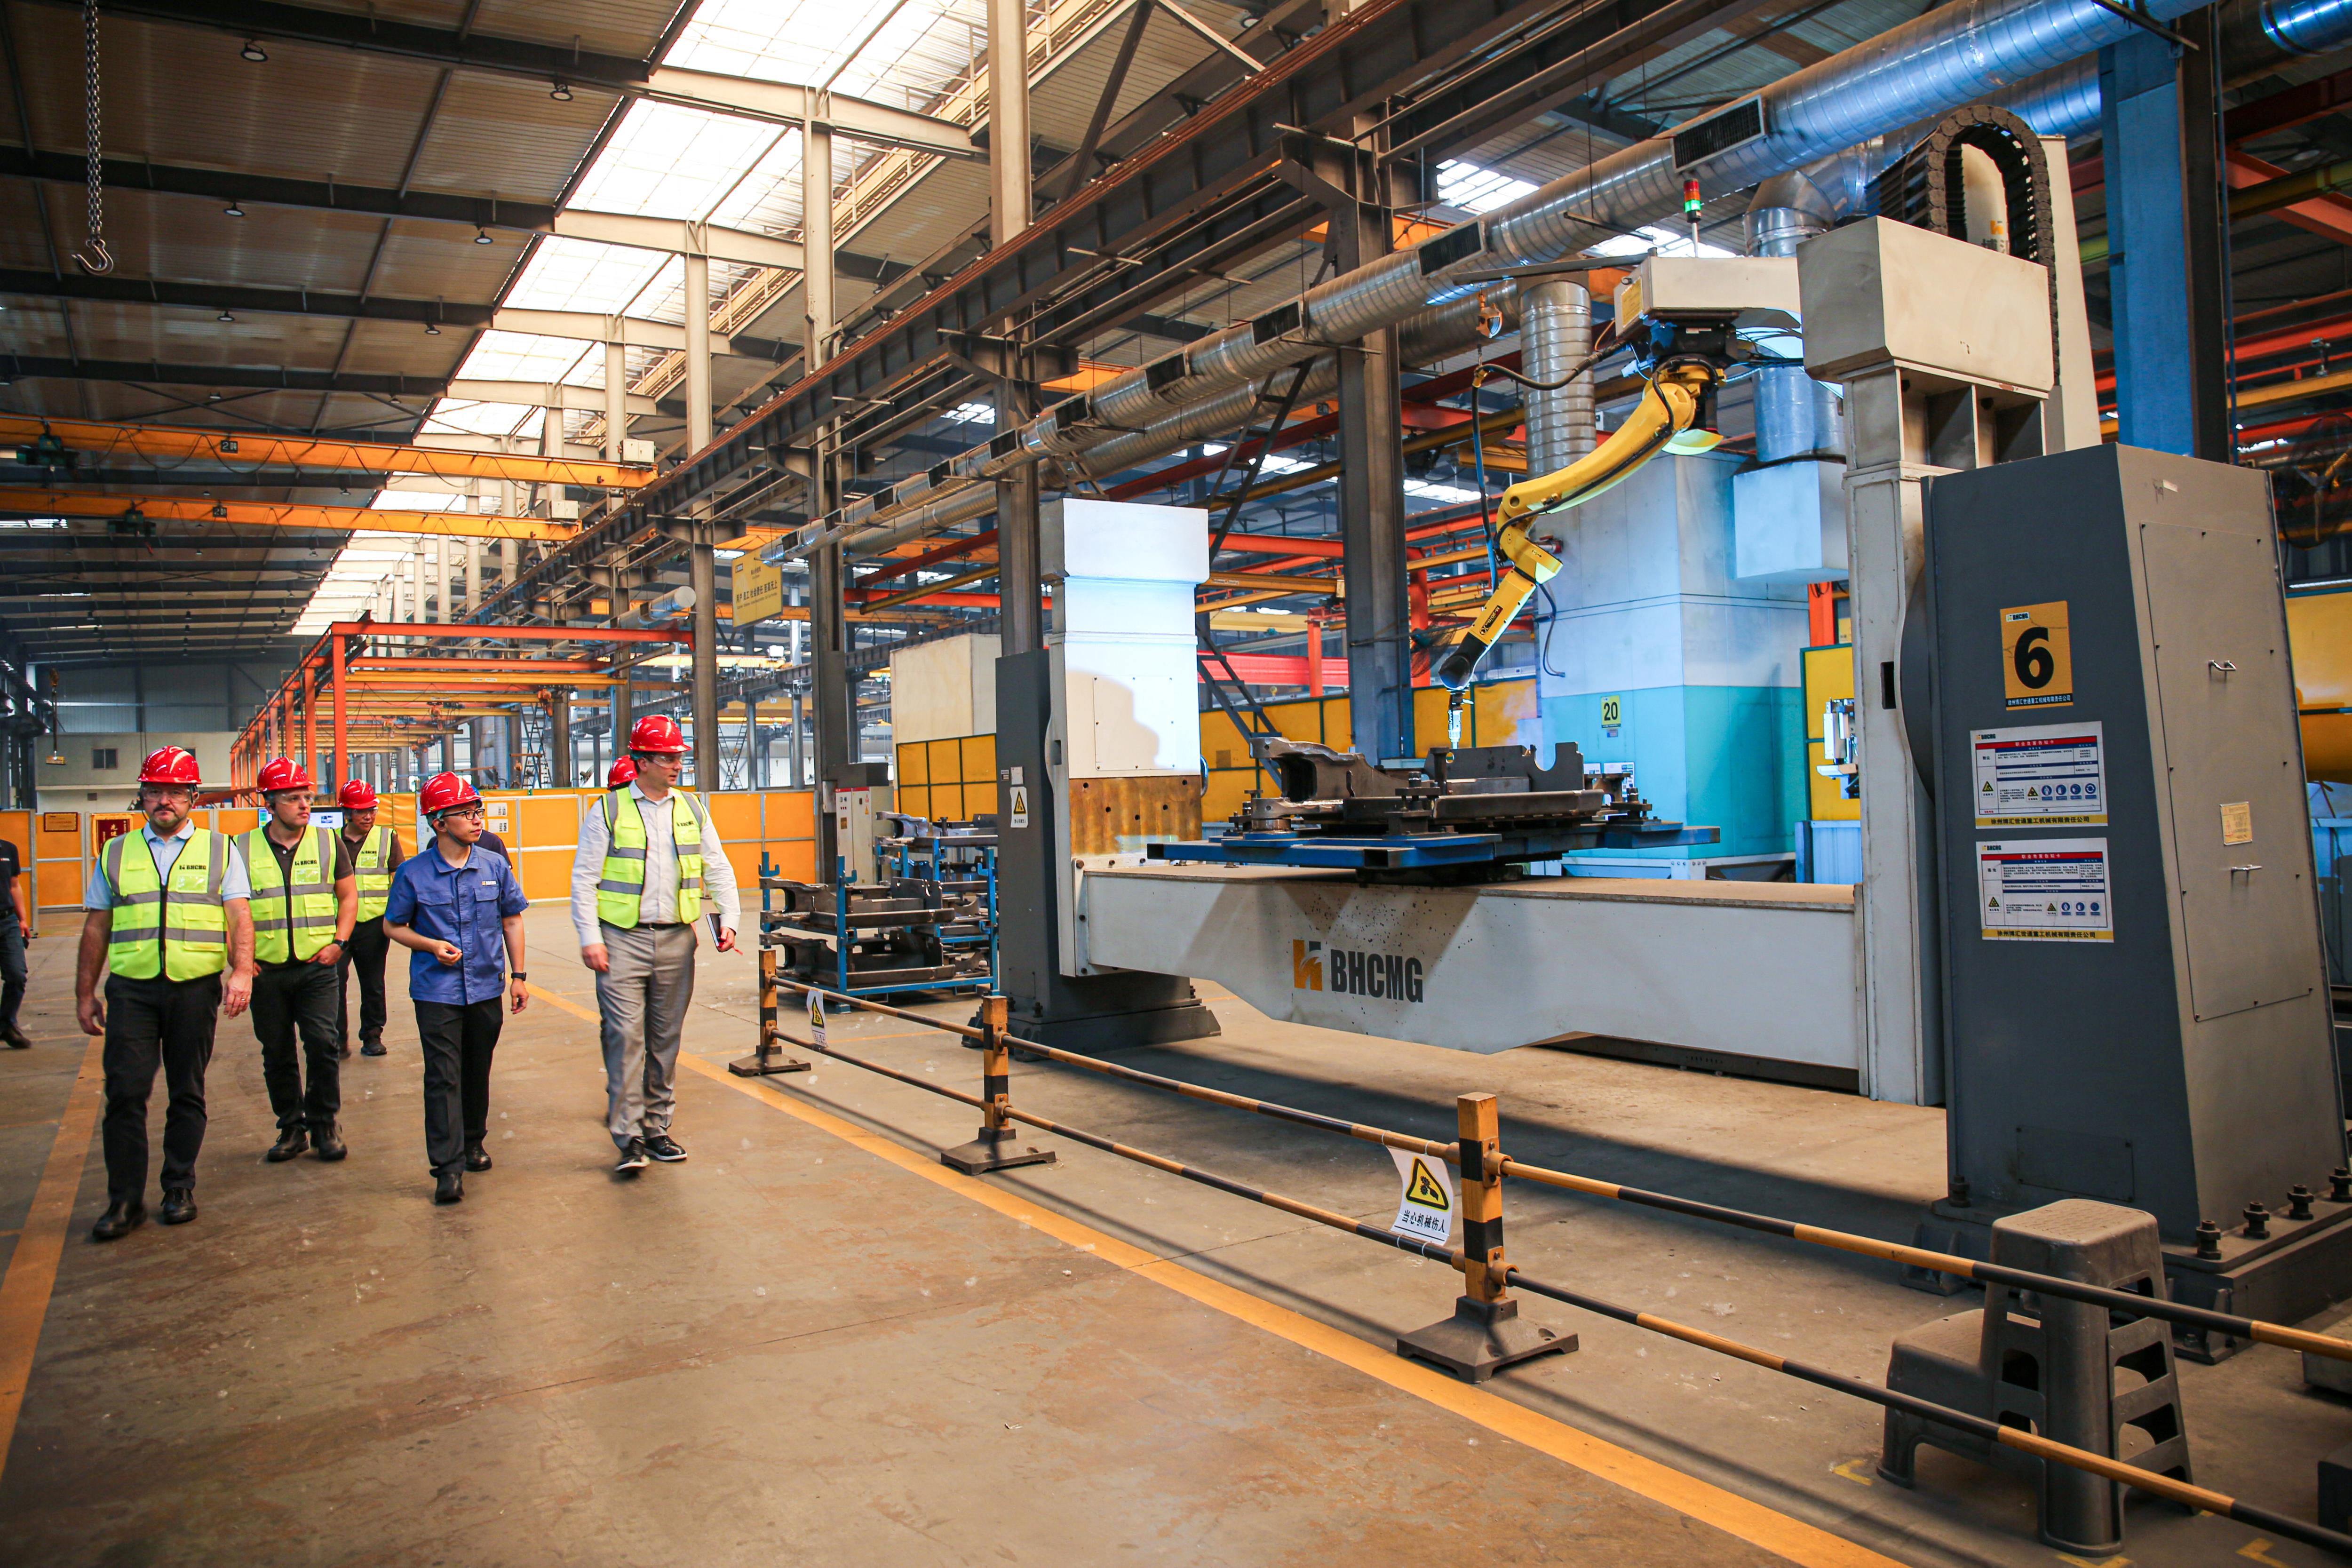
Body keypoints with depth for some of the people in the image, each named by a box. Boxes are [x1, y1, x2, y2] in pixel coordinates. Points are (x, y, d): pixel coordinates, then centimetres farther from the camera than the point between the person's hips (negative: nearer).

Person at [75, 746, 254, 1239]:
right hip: (130, 989, 1)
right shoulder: (116, 854, 12)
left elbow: (239, 917, -1)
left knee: (187, 1092, 7)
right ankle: (125, 1200, 6)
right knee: (125, 1092, -3)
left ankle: (179, 1189, 19)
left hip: (196, 988, -1)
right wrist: (85, 993, 13)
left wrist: (241, 972, -16)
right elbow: (96, 928, 15)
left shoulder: (219, 850, 8)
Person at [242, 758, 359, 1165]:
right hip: (266, 970, 1)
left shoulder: (328, 842, 5)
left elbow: (348, 895, 11)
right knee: (277, 1054, 8)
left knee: (323, 1045, -7)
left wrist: (338, 942, -1)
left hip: (317, 967, -1)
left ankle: (324, 1124, 8)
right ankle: (292, 1128, 21)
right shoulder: (244, 849, 2)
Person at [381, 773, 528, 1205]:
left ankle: (473, 1143, 33)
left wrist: (518, 977, 8)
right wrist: (433, 946, -13)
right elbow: (394, 927, 5)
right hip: (436, 992, -3)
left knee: (478, 1072, 15)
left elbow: (512, 921, 10)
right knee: (443, 1077, -6)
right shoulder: (413, 873, -5)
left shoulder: (495, 867, 1)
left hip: (486, 988, 3)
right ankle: (448, 1168, -3)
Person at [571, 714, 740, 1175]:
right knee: (626, 1037, -9)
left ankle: (657, 1128, 20)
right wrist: (590, 938, -9)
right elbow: (584, 878, -2)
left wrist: (729, 920, 0)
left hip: (676, 940, 4)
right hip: (623, 939, -4)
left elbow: (718, 869, 13)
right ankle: (629, 1137, -4)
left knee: (666, 1039, 10)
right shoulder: (609, 812, -2)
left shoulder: (692, 811, 10)